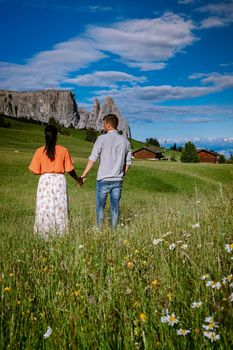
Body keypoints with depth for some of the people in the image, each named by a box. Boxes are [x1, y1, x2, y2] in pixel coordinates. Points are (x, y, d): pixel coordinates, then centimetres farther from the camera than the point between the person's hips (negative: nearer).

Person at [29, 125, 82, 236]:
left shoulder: (39, 151, -4)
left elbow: (35, 171, -3)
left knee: (44, 208, 6)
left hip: (45, 181, 0)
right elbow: (69, 169, -1)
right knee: (60, 208, 8)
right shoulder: (63, 150, -3)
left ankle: (44, 232, 9)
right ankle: (60, 232, 11)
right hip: (59, 180, 0)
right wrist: (77, 179, 16)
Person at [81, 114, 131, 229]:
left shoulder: (102, 138, -7)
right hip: (118, 180, 3)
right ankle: (113, 229, 15)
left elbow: (92, 159, -11)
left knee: (100, 205, 9)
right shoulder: (125, 141, 5)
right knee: (115, 206, 10)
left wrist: (83, 175, -7)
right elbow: (128, 163, 8)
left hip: (103, 179, -3)